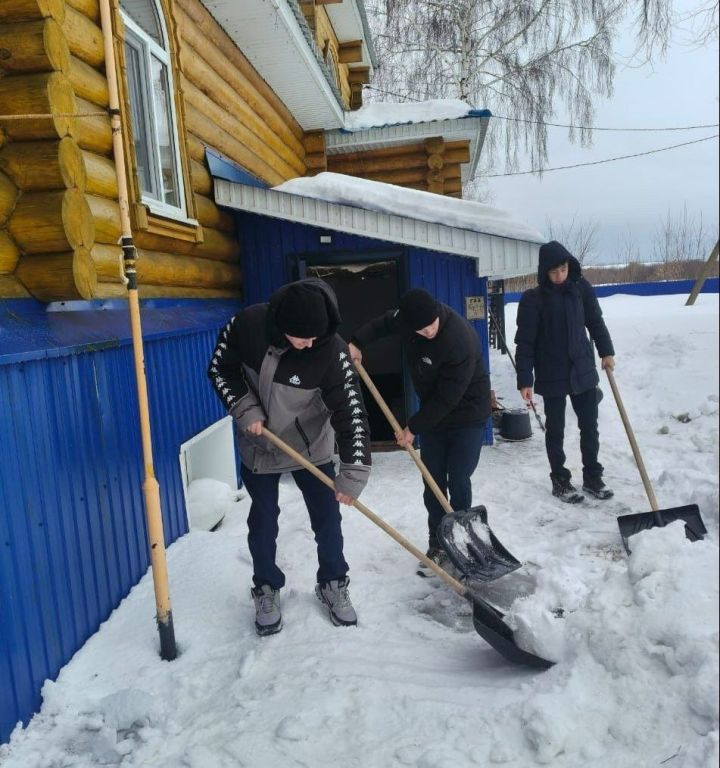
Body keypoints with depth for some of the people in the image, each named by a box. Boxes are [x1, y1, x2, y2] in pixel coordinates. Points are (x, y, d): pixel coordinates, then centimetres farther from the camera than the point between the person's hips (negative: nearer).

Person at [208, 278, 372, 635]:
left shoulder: (331, 350, -28)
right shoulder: (246, 324, -23)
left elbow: (351, 412, -25)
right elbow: (220, 369, -6)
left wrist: (352, 473, -27)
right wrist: (246, 410, -18)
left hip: (310, 445, -1)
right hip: (258, 445, 1)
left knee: (327, 517, 6)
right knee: (262, 522, 9)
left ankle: (332, 584, 30)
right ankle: (266, 590, 31)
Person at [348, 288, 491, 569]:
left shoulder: (460, 341, -34)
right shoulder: (407, 317, -14)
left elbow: (447, 398, -27)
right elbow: (384, 322, 12)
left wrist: (414, 427, -18)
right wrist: (357, 342, -3)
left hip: (466, 414, -6)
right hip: (432, 412, 6)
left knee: (458, 482, -4)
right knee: (433, 482, 6)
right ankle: (437, 544, 18)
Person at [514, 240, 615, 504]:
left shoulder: (581, 288, 0)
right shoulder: (533, 299, -12)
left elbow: (595, 321, 13)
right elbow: (525, 343, -11)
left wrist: (606, 351, 8)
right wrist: (525, 380, -14)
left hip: (583, 371, 4)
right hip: (552, 376, -3)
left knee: (590, 426, 11)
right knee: (555, 430, 8)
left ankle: (592, 477, 26)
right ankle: (560, 481, 22)